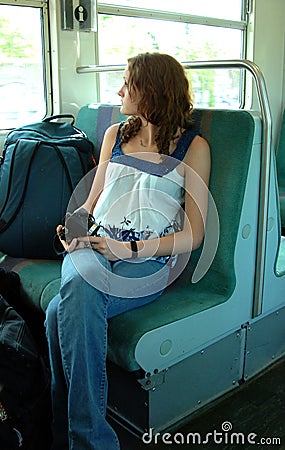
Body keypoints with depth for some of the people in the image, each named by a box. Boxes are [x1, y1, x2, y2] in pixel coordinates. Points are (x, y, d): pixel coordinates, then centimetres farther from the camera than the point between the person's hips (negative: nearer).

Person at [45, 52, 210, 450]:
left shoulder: (193, 146, 3)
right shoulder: (115, 134, 18)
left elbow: (194, 234, -3)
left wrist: (130, 249, -15)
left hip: (149, 263, -4)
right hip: (95, 250, 4)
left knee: (66, 309, -32)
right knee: (77, 301, -31)